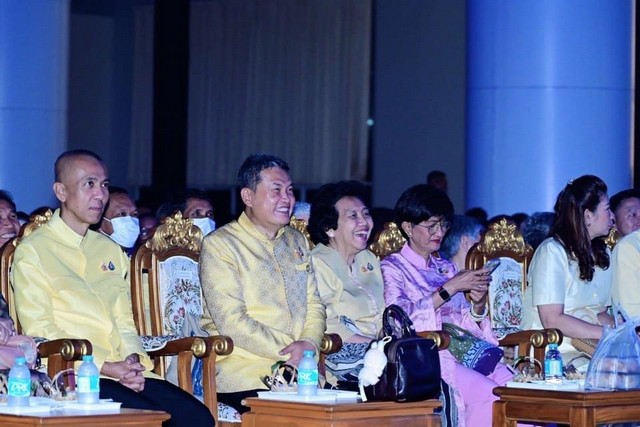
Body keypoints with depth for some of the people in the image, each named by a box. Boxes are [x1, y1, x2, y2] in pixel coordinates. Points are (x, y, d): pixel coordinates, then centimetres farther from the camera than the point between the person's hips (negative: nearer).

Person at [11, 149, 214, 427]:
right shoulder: (32, 252, 2)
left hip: (125, 373, 6)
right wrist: (106, 368, -14)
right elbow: (40, 332, -6)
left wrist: (133, 361, -3)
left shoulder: (110, 250, 23)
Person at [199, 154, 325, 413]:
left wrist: (309, 343, -4)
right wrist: (288, 352, -16)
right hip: (244, 371, -6)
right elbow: (231, 321, -11)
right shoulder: (219, 245, -2)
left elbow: (314, 304, 19)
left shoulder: (297, 241, 22)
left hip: (300, 367, 6)